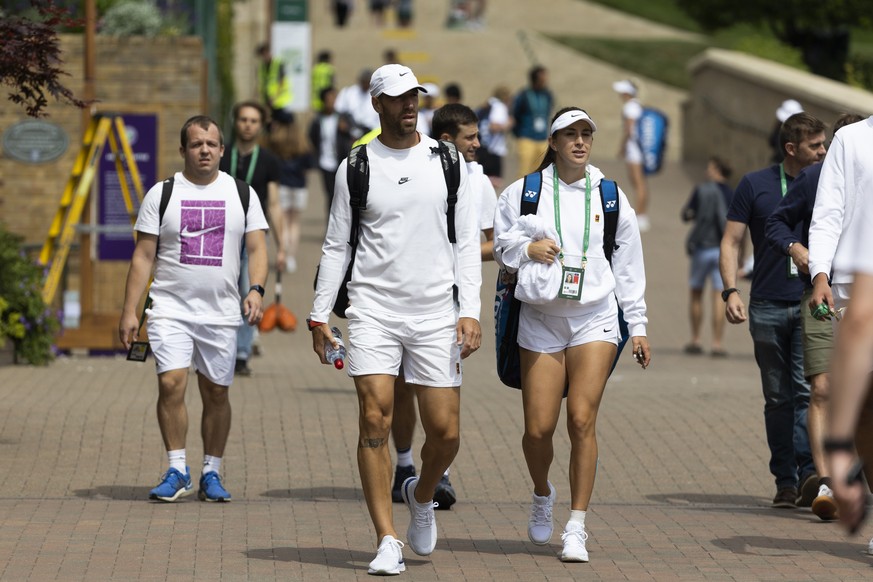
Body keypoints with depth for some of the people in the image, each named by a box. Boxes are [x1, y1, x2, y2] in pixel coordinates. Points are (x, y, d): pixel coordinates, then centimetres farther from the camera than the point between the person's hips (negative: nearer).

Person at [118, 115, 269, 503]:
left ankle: (211, 475, 16)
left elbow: (257, 248, 5)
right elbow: (143, 256, 4)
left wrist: (255, 289, -14)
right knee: (171, 384, -15)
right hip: (171, 308, -1)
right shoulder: (162, 194, 4)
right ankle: (176, 472, -6)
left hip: (222, 312, 1)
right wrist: (129, 311, -3)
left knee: (216, 393, 5)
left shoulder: (242, 194, 7)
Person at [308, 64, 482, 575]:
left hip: (436, 313, 1)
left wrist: (470, 312, -4)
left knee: (445, 431, -2)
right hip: (373, 309, -1)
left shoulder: (446, 162, 6)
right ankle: (388, 542, -6)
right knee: (375, 420, -11)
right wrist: (320, 315, 4)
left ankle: (421, 496, 31)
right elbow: (337, 245, 9)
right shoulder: (357, 167, 4)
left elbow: (467, 242, 6)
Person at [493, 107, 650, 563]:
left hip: (595, 319, 0)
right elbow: (501, 246, 10)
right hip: (540, 319, 0)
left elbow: (629, 266, 11)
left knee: (582, 420, -12)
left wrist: (638, 326, 9)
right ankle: (542, 494, 30)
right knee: (539, 427, -2)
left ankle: (576, 528, -6)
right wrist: (528, 249, -12)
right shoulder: (523, 193, 3)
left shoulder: (610, 197, 7)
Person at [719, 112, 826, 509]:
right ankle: (785, 480, 9)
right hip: (768, 308, 0)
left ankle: (809, 471, -21)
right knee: (778, 398, 5)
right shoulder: (755, 185, 3)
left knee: (808, 389, -15)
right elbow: (731, 241, 5)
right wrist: (730, 290, -8)